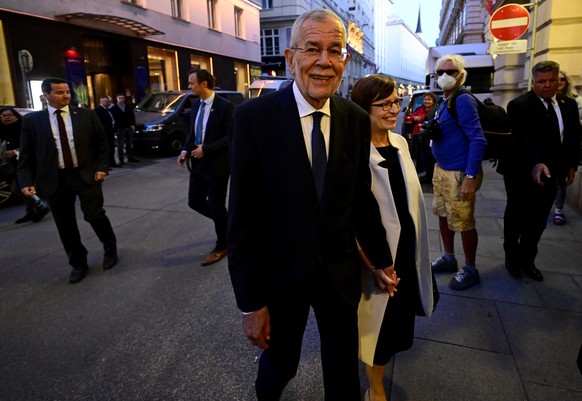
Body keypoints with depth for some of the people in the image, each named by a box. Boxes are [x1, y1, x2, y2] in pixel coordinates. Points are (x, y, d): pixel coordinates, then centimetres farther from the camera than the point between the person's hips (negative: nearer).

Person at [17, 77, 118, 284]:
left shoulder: (86, 114, 1)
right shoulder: (32, 120, 2)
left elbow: (102, 142, 6)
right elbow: (26, 154, 5)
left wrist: (102, 167, -3)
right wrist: (27, 181, -3)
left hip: (86, 174, -1)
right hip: (55, 180, 2)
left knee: (94, 215, -2)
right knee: (65, 225, 8)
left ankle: (110, 248, 27)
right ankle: (78, 263, 25)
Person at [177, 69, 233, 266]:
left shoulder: (225, 106, -14)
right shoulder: (195, 105, 8)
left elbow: (230, 137, -17)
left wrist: (206, 149, -20)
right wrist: (185, 150, 0)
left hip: (217, 165, -7)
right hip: (198, 164, 7)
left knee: (216, 206, 2)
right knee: (195, 201, 11)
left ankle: (221, 247, 21)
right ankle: (225, 221, 37)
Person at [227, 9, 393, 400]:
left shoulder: (357, 120, -5)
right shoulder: (253, 117, -15)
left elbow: (361, 197, 5)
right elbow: (242, 217, -14)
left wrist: (382, 259, 13)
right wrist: (250, 301, -11)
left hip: (341, 272, 3)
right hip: (281, 273, -2)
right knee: (280, 362, 20)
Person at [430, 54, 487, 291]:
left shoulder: (463, 101, -16)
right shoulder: (444, 101, 10)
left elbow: (478, 140, -22)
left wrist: (471, 176, -25)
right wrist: (429, 130, 2)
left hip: (459, 173, -9)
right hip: (441, 169, 9)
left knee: (463, 223, 1)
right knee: (443, 215, 18)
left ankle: (470, 270, 18)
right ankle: (449, 258, 36)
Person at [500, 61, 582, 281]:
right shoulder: (519, 105, -14)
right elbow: (523, 138, -26)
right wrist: (535, 164, -39)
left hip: (549, 173, 5)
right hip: (522, 172, -5)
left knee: (538, 220, 12)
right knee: (516, 217, 11)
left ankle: (527, 259, 29)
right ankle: (512, 257, 30)